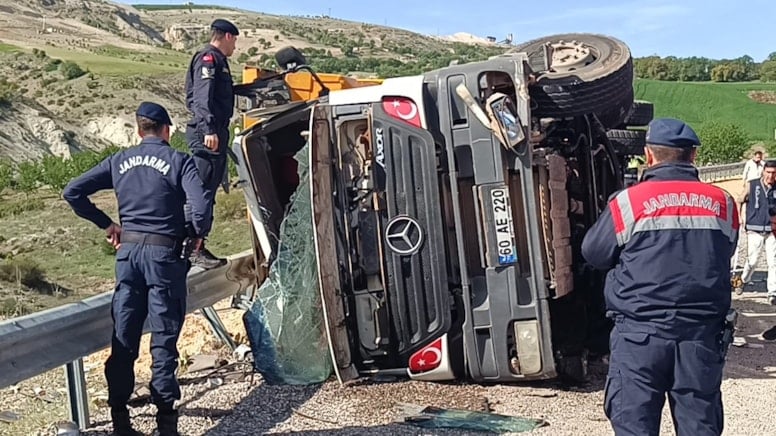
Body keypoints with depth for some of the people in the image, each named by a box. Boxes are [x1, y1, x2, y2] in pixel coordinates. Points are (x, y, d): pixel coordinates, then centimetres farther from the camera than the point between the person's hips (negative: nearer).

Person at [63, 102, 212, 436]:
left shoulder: (119, 162, 8)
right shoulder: (178, 160, -4)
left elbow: (73, 192, 5)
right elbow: (201, 207, -18)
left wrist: (106, 224, 11)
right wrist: (199, 234, 1)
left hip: (128, 251, 4)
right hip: (164, 253, -4)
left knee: (123, 337, 9)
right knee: (163, 339, 3)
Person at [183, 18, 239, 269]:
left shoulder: (216, 60, 23)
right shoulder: (208, 59, -8)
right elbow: (202, 96, -20)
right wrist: (209, 129, -30)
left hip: (215, 133, 11)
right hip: (207, 134, -11)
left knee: (208, 190, 12)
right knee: (202, 190, -12)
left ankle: (198, 246, 19)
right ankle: (193, 249, -11)